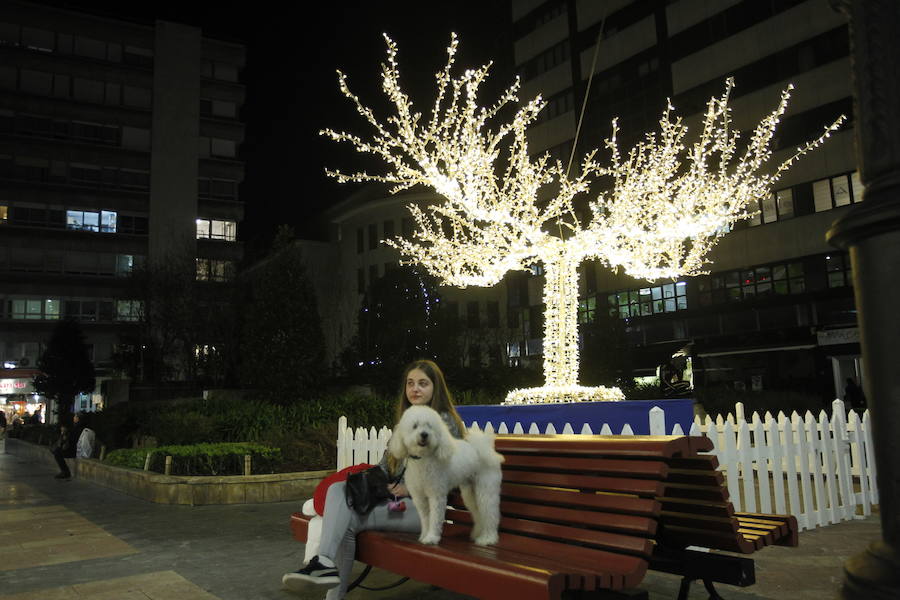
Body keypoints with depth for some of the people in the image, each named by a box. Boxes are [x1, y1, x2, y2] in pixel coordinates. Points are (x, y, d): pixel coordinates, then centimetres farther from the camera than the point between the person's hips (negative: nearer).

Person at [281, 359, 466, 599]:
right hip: (393, 496, 7)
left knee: (348, 521, -22)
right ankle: (325, 562, -32)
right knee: (338, 488, -18)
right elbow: (387, 462, 20)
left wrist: (409, 488, -16)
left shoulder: (446, 422, -3)